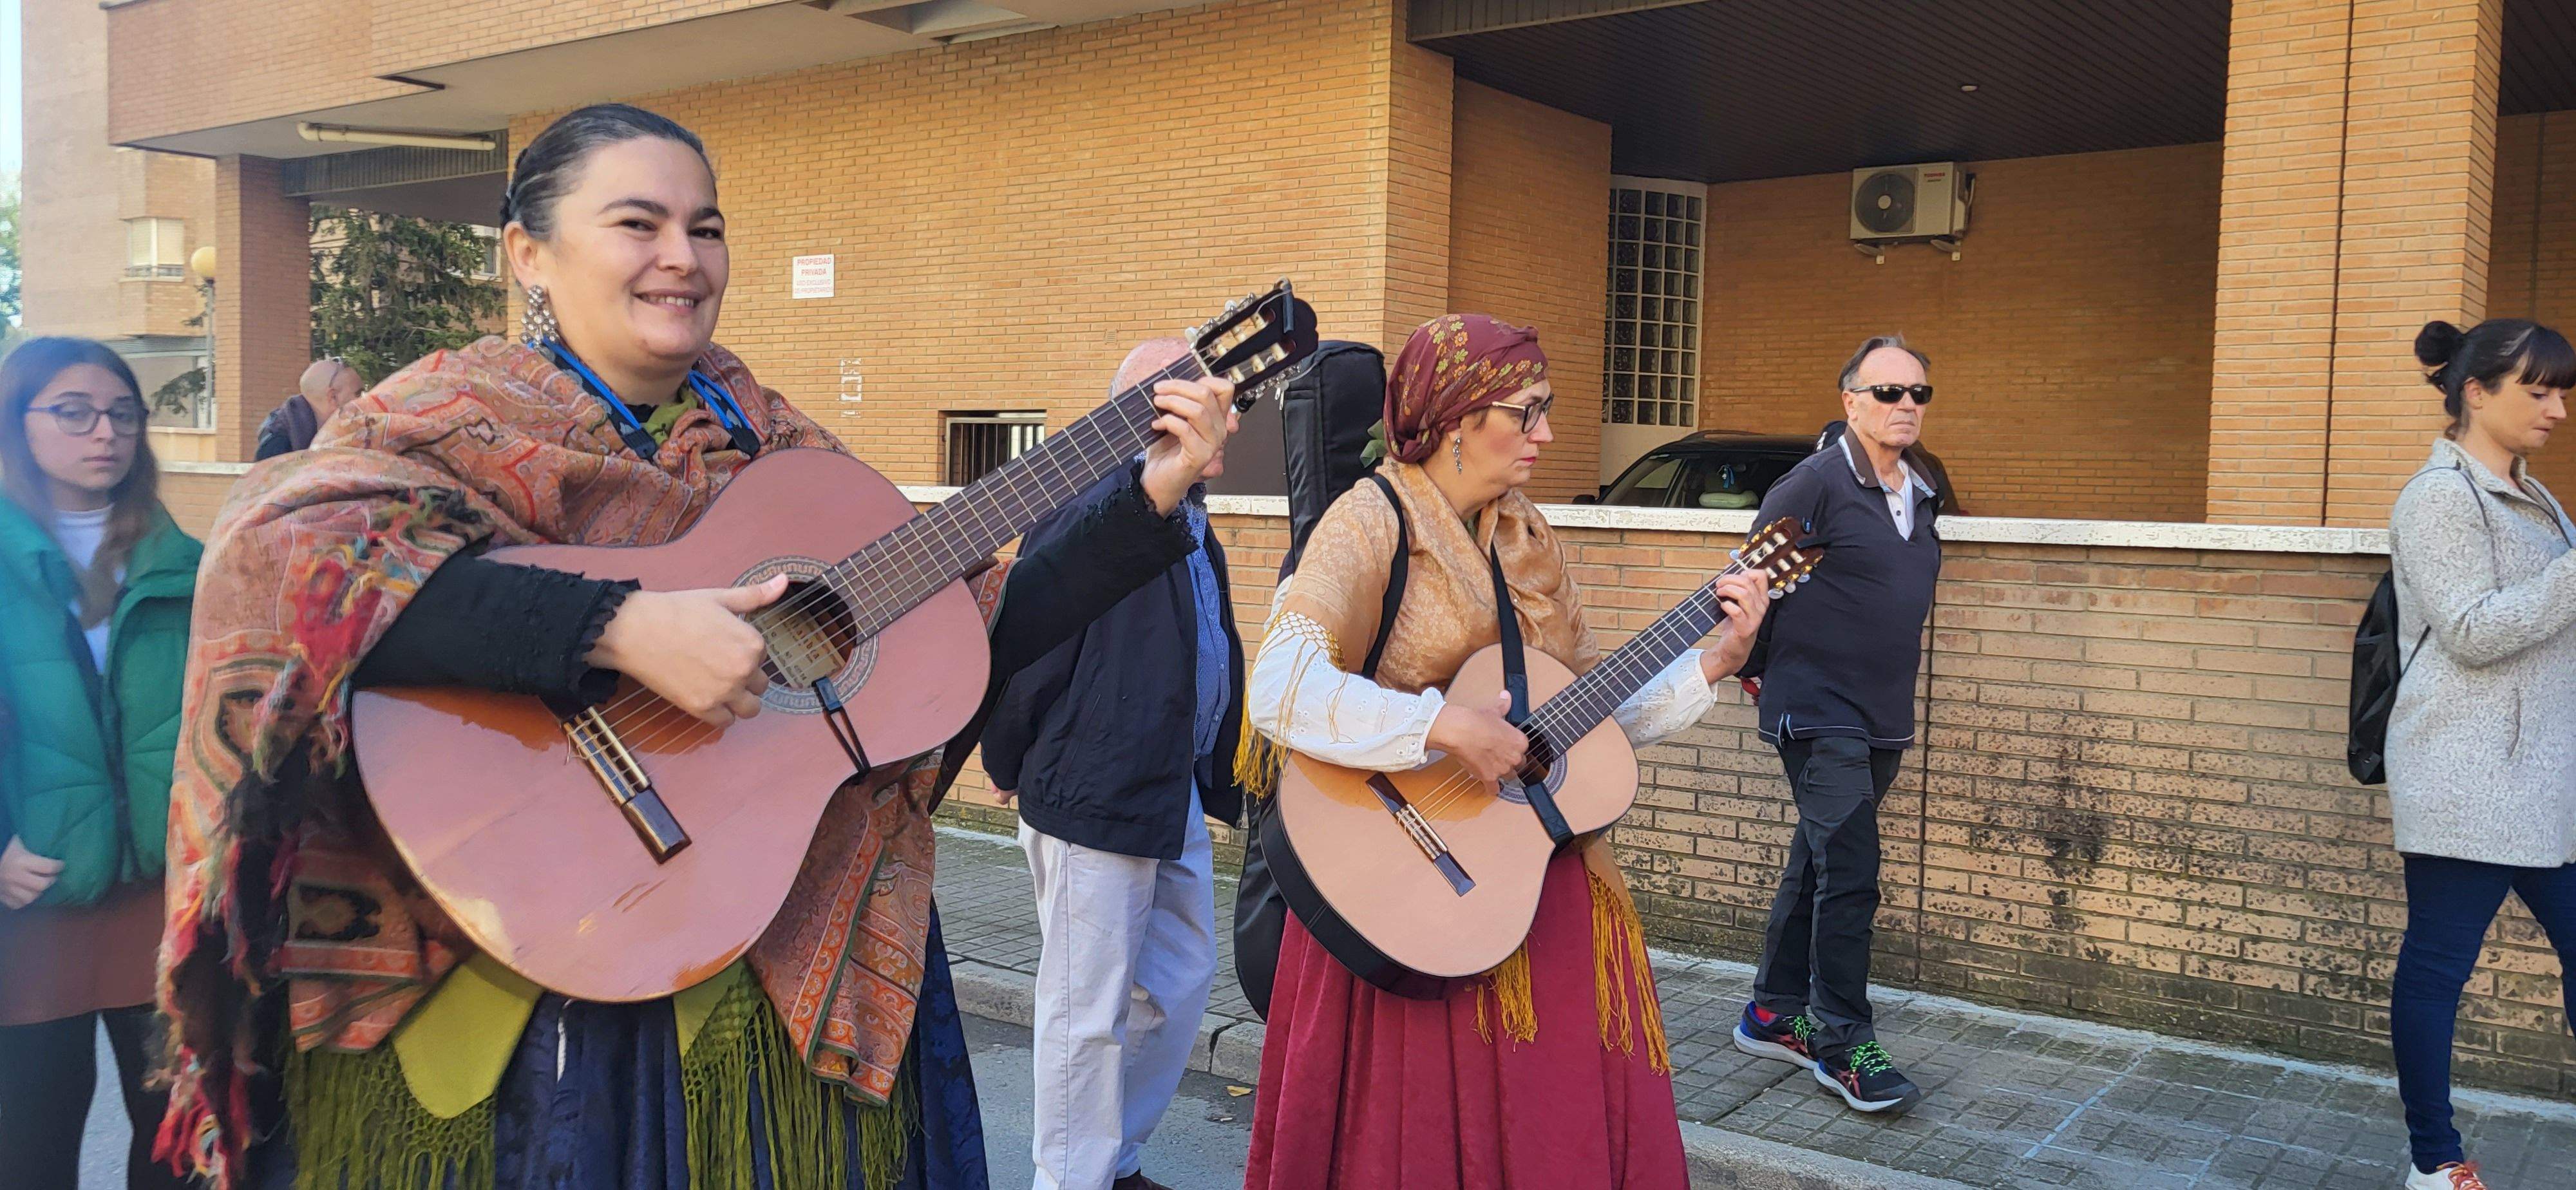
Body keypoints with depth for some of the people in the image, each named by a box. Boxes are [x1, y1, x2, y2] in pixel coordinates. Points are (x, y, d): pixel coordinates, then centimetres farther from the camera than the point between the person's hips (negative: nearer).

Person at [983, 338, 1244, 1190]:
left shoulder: (1189, 521, 12)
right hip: (1095, 798, -10)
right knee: (1090, 1011, 2)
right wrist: (1012, 769, -6)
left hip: (1176, 793, 10)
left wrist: (1219, 780, 16)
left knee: (1179, 982, 19)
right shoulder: (1095, 508, -17)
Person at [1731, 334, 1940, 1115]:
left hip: (1884, 722, 8)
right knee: (1850, 875, -11)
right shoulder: (1816, 484, -11)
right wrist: (1761, 676, -1)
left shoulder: (1921, 496, 13)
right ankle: (1842, 1045, -3)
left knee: (1818, 867, 15)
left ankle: (1775, 1013, 26)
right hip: (1820, 717, -8)